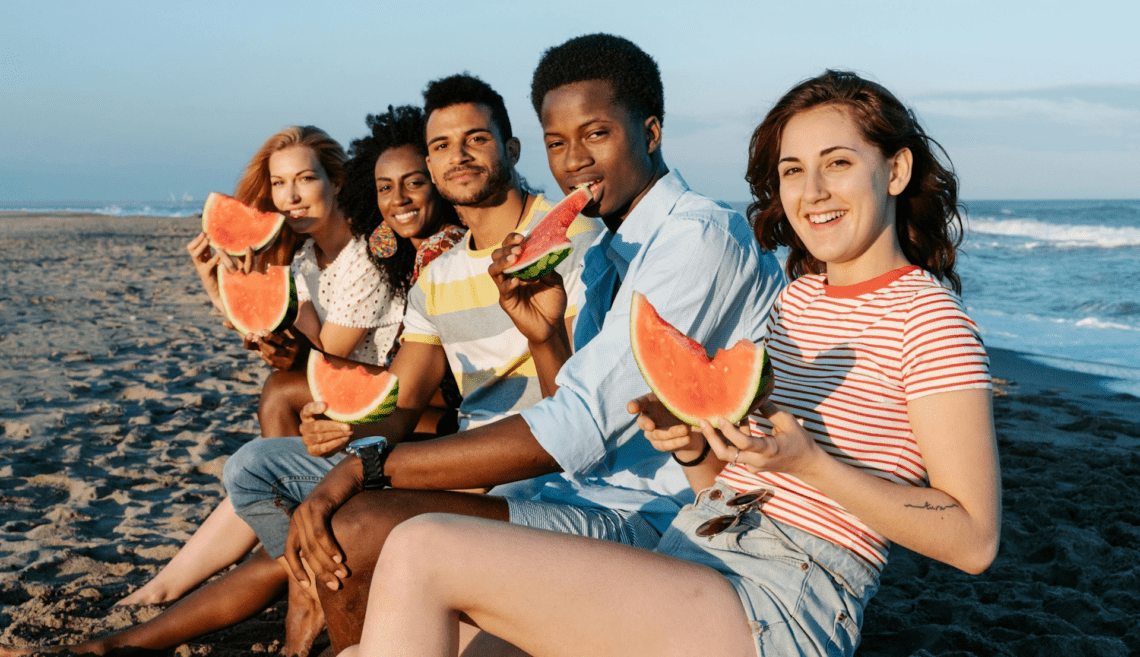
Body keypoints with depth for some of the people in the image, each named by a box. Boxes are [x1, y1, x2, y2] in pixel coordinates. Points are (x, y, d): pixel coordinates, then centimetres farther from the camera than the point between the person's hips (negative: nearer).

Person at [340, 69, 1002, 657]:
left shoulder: (928, 315, -5)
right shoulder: (794, 298, 17)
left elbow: (975, 540, -11)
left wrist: (807, 462, -20)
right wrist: (694, 446, -2)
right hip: (690, 553, 7)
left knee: (422, 552, -19)